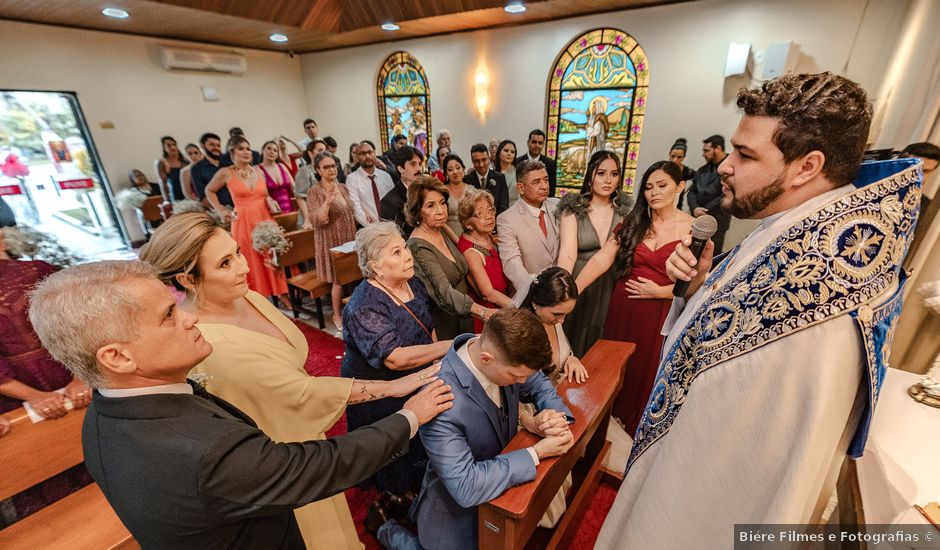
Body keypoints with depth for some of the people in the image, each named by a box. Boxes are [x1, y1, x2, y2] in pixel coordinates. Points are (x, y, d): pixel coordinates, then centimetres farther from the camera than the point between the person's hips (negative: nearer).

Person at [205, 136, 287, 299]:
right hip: (243, 222, -3)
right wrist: (220, 210, 3)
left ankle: (280, 294, 13)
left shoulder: (259, 172, 10)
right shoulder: (226, 173, -1)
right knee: (250, 263, 1)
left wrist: (270, 202, -1)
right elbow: (209, 191, 13)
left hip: (264, 219, 4)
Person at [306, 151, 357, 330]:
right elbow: (317, 221, -21)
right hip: (331, 242, -6)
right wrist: (328, 201, -34)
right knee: (339, 279, -2)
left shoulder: (343, 187, 8)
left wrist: (355, 237, 16)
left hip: (349, 239, 6)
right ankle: (337, 315, 17)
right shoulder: (315, 192, -11)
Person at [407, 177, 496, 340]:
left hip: (463, 317, 7)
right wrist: (483, 312, -43)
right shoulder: (418, 247, -23)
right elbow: (444, 293, -33)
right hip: (444, 327, -7)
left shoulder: (441, 232, 1)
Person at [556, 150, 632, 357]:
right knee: (571, 349, 13)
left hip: (609, 292, 3)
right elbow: (568, 253, -20)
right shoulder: (572, 210, -8)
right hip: (577, 289, -2)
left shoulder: (624, 211, 2)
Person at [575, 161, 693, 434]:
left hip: (660, 313, -2)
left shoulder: (694, 228, -5)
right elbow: (601, 260, -10)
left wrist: (660, 291, -18)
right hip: (622, 306, 2)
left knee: (647, 370, 13)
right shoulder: (633, 222, 1)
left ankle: (639, 427, 41)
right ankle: (611, 416, 44)